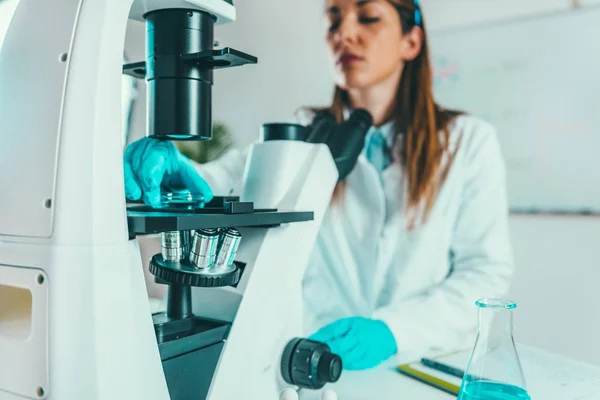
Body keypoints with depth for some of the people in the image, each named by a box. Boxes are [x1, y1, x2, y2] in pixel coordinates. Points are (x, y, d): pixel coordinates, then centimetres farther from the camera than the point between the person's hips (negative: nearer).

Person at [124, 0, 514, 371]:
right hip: (313, 358, 1)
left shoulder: (467, 139, 3)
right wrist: (176, 173, -29)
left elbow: (488, 269, -1)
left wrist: (391, 330, -15)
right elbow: (226, 181, -7)